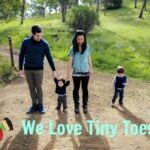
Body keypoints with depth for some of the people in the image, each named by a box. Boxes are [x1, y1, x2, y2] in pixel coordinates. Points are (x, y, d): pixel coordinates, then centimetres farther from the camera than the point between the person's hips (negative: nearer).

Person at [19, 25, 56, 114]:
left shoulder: (44, 44, -9)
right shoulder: (26, 42, -8)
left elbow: (49, 57, -2)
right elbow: (21, 56, 1)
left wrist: (54, 69, -1)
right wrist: (20, 69, 1)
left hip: (39, 69, -1)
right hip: (28, 69, 2)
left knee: (39, 87, 3)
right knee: (31, 88, 9)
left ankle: (40, 105, 18)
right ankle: (34, 105, 22)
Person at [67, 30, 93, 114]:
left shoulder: (87, 47, -4)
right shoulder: (73, 48, -7)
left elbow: (89, 59, 6)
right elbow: (70, 61, -5)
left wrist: (91, 69, 10)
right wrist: (68, 73, -6)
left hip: (86, 72, 1)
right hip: (76, 72, -1)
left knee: (85, 89, 9)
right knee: (76, 89, 9)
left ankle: (85, 106, 21)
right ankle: (76, 106, 21)